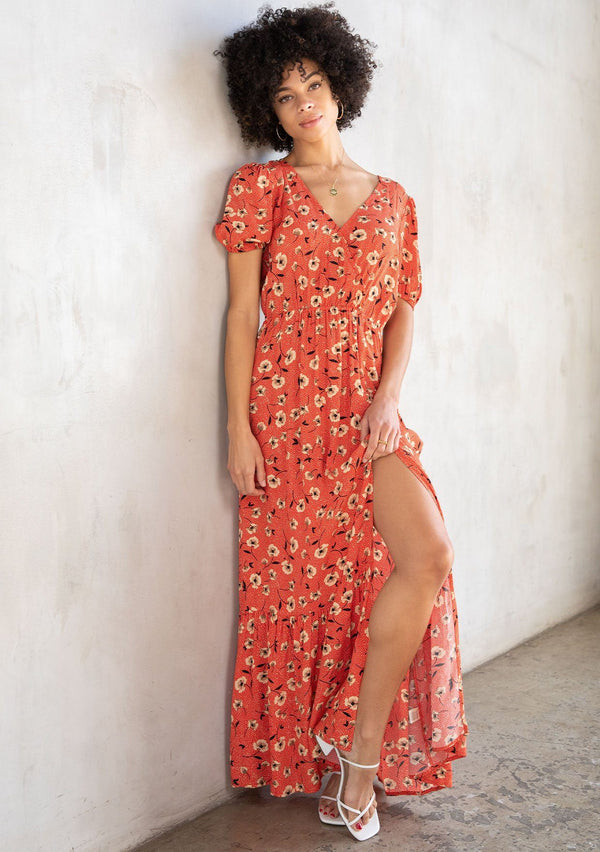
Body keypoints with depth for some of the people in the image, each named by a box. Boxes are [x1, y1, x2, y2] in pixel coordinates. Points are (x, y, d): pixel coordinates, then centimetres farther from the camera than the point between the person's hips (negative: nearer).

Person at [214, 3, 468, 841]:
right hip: (285, 411, -2)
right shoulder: (259, 188, 4)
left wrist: (389, 395, -7)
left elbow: (403, 313, 11)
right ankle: (312, 759, 24)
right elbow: (241, 313, -1)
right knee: (300, 582, 3)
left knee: (429, 557, -15)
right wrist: (238, 428, -7)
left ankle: (360, 748, 2)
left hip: (369, 413, 2)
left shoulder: (393, 201, 13)